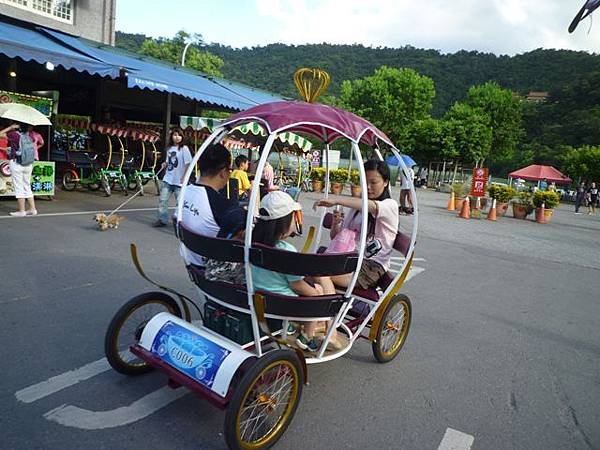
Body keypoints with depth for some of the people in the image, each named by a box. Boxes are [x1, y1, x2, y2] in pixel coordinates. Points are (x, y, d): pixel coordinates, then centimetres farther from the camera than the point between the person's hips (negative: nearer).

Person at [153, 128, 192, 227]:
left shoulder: (184, 148, -7)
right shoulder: (169, 149, 11)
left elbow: (188, 164, -11)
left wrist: (184, 177, -17)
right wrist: (165, 164, -1)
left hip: (179, 181, -6)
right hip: (167, 179, 6)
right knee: (162, 200, 6)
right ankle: (162, 220, 16)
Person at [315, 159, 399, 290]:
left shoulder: (390, 205, -2)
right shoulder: (356, 206, 17)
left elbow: (372, 206, -28)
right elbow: (336, 237, 17)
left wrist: (337, 200, -37)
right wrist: (335, 224, -7)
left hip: (373, 265, -6)